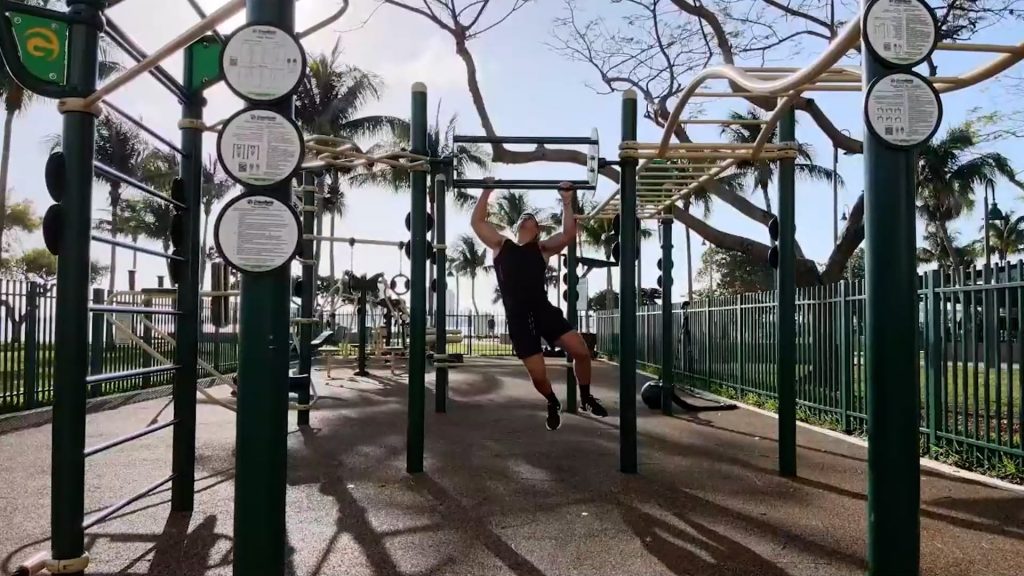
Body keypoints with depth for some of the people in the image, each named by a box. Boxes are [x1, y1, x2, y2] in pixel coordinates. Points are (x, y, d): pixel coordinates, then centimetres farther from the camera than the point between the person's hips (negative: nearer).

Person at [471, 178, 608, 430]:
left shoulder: (542, 248, 12)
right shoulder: (501, 245, 15)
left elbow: (569, 234, -1)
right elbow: (477, 222, 11)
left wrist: (567, 201, -2)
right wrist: (487, 192, 10)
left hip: (544, 311, 0)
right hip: (518, 319, 0)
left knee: (581, 351, -11)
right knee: (538, 375, -2)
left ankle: (586, 398, 15)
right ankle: (553, 405, 31)